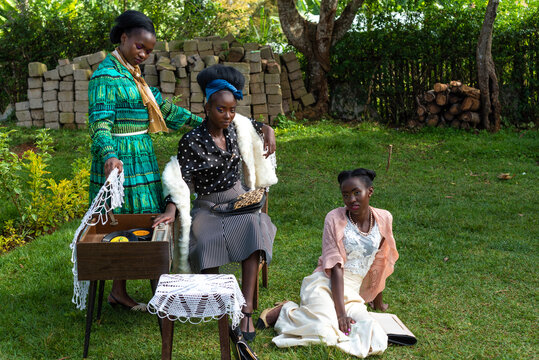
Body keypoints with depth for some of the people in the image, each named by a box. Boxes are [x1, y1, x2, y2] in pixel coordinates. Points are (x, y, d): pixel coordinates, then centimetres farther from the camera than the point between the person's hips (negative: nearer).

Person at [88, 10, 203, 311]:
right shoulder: (107, 75, -12)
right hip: (121, 160, -9)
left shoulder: (133, 73, 16)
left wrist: (199, 122, 17)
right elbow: (100, 121, -21)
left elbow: (161, 106, 20)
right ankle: (119, 291, 7)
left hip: (141, 158, 9)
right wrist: (110, 156, -37)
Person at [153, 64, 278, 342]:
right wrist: (171, 209, -28)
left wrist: (269, 133, 3)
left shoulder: (238, 126, 5)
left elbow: (260, 126, 26)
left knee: (253, 228, -32)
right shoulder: (192, 141, -8)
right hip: (208, 207, -2)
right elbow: (179, 179, -12)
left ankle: (246, 311, -35)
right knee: (207, 242, -35)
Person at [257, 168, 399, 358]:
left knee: (376, 343, -21)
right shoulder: (335, 219, -7)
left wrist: (378, 301, 23)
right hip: (325, 285, -5)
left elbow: (380, 263, 16)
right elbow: (336, 267, -13)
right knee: (324, 332, -34)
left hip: (353, 294, 5)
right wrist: (340, 312, -20)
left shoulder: (384, 219, 5)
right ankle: (285, 312, -1)